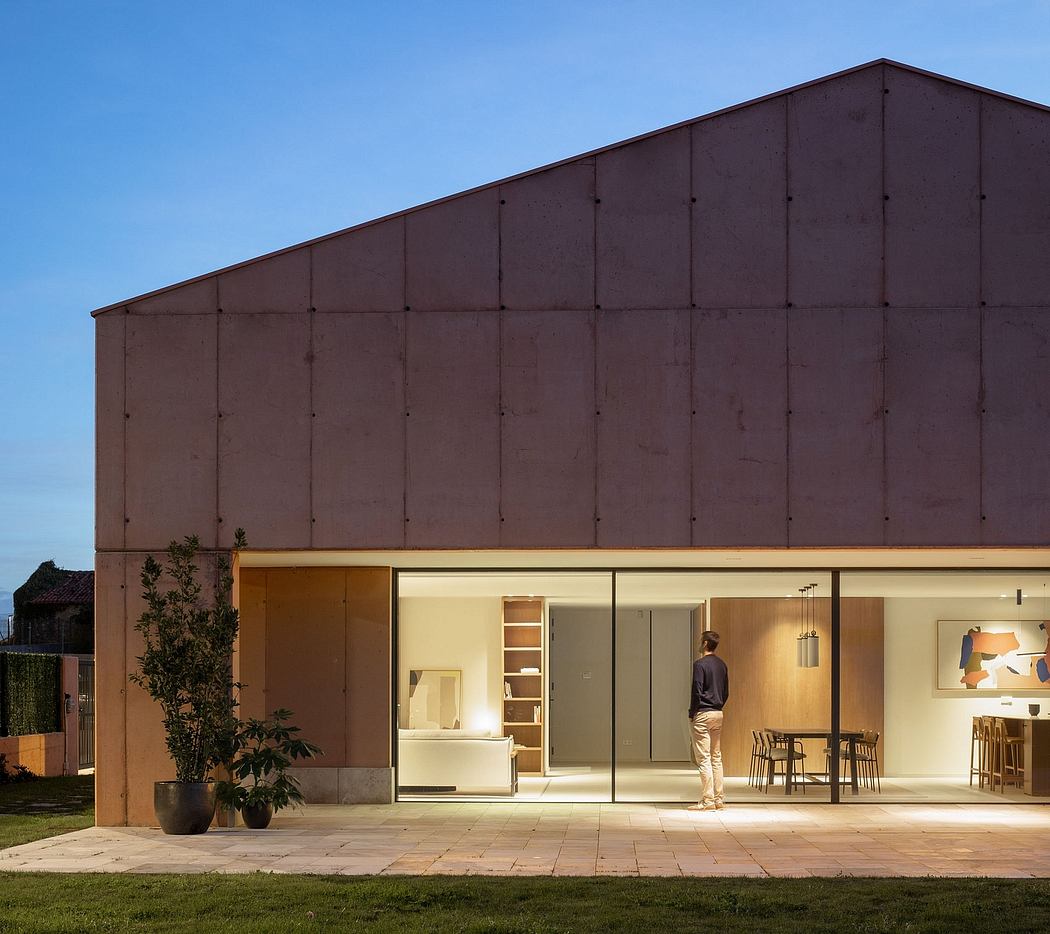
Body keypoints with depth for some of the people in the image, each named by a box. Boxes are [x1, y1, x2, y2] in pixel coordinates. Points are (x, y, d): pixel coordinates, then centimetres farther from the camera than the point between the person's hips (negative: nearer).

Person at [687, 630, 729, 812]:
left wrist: (692, 713, -6)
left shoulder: (700, 664, -12)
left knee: (703, 759, -6)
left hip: (703, 714, -8)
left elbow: (697, 691, -16)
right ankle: (719, 799, 12)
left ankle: (707, 800, -7)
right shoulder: (722, 665, 11)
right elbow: (726, 692, 16)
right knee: (716, 757, 12)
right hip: (718, 714, 8)